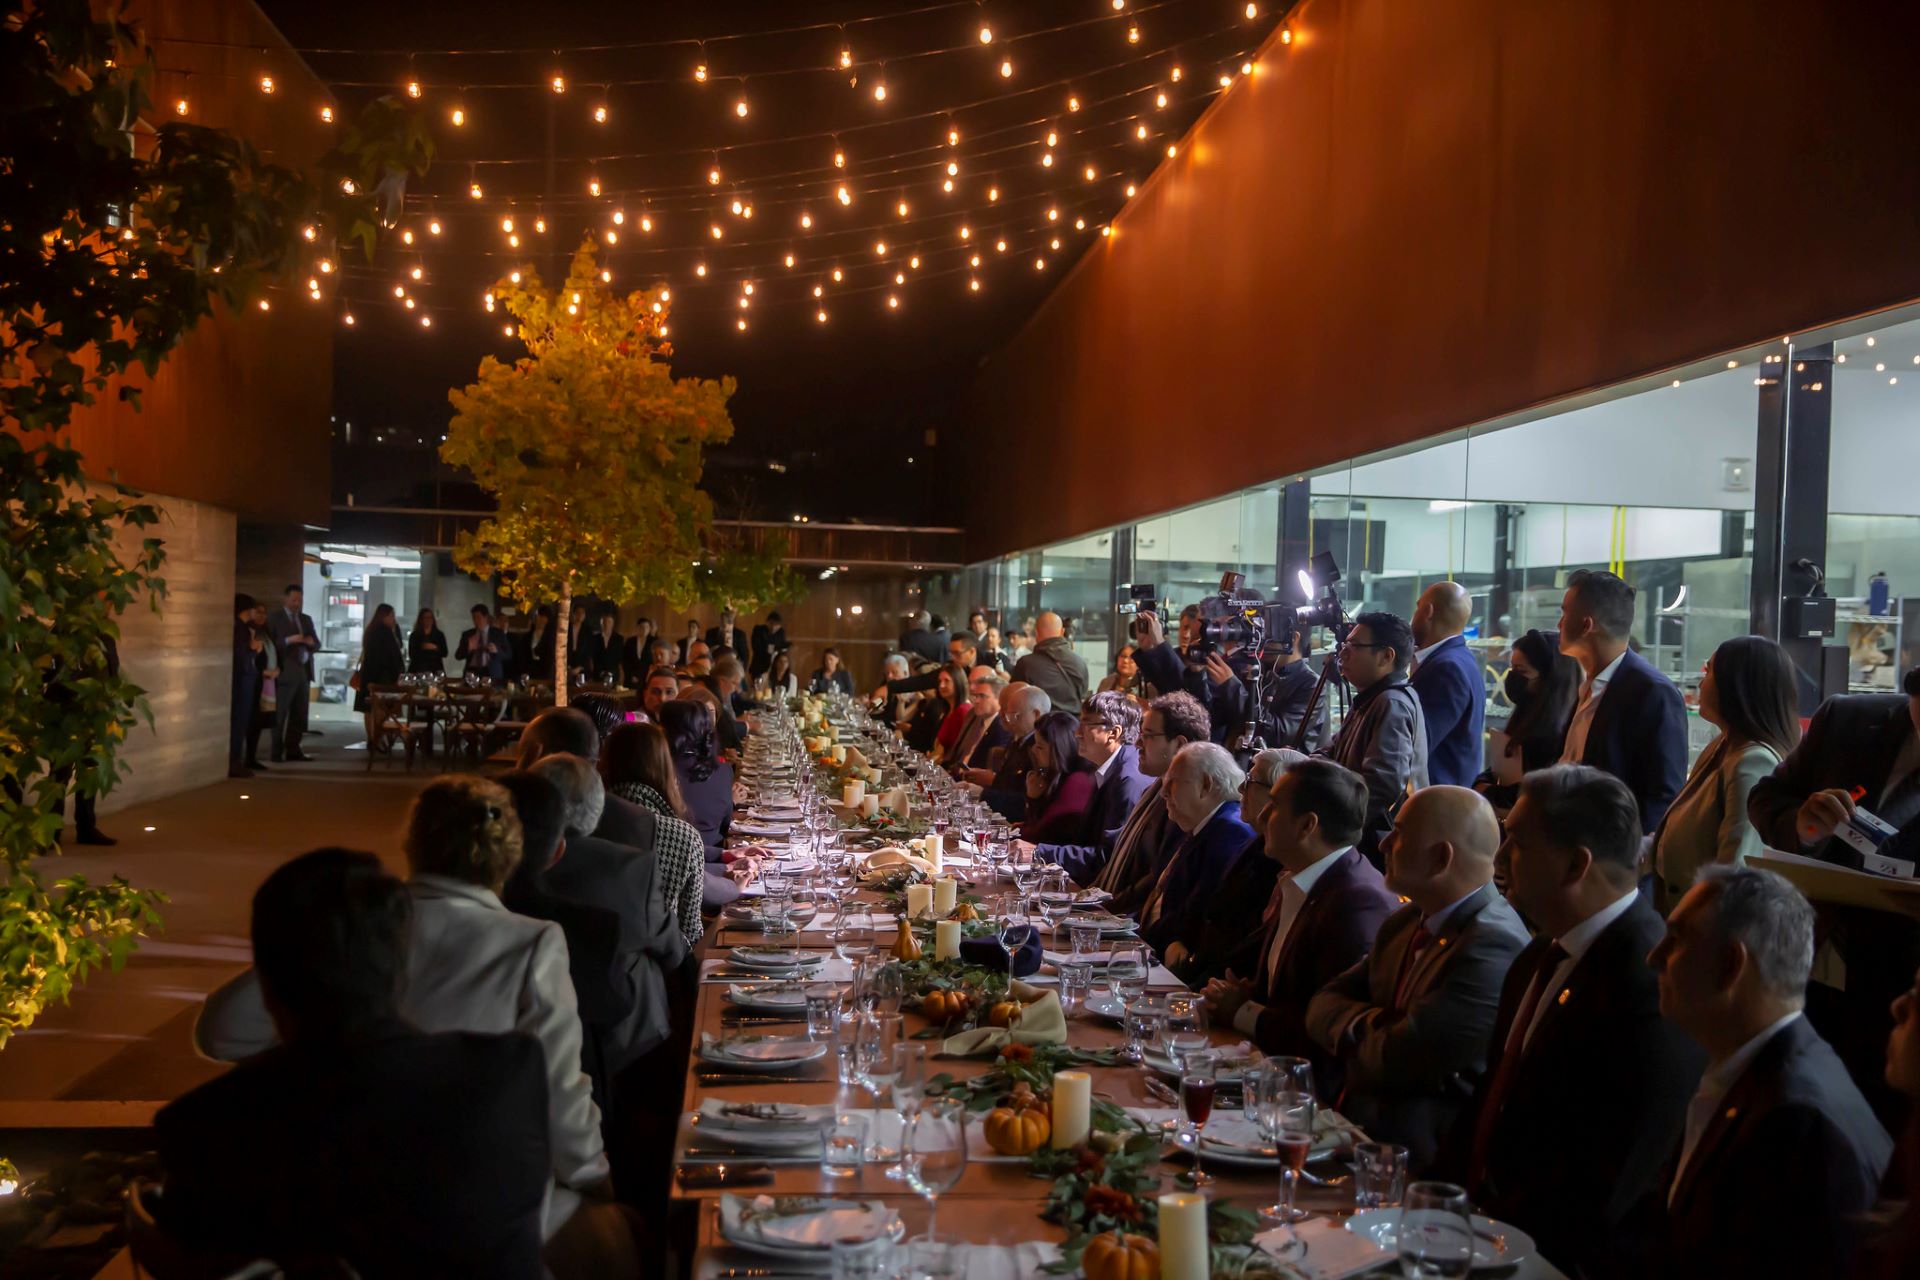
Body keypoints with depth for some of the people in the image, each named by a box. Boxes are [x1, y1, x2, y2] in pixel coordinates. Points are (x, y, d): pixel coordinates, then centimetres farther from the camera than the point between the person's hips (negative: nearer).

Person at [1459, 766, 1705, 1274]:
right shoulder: (1544, 956, 8)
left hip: (1565, 1252, -7)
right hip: (1482, 1212, 7)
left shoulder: (1651, 985, -21)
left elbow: (1604, 1190, -21)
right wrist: (1457, 1187, 1)